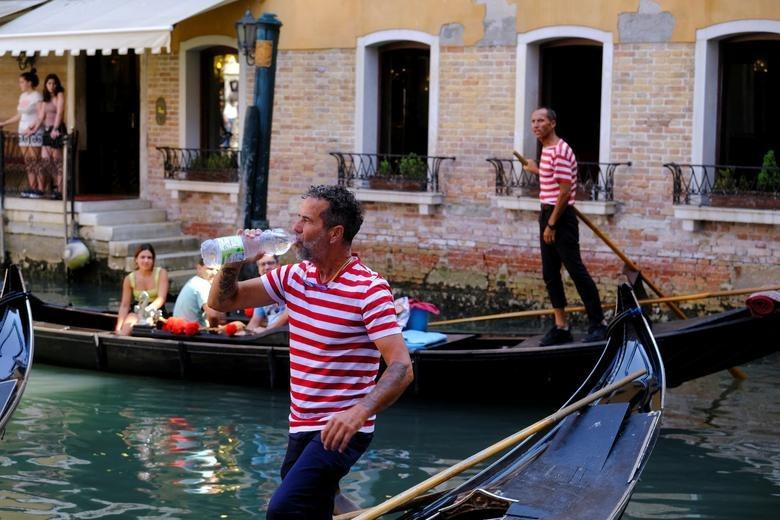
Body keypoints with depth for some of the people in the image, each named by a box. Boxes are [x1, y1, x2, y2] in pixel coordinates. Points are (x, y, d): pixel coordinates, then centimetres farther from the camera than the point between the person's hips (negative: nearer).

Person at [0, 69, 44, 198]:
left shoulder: (36, 96, -7)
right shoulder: (22, 96, 16)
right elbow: (19, 115, 21)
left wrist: (32, 127, -21)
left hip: (34, 133, -8)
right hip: (23, 132, 8)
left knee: (35, 162, -9)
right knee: (28, 163, 5)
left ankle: (40, 189, -8)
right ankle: (32, 188, 7)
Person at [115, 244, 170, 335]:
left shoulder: (161, 273, -6)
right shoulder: (129, 279, 1)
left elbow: (161, 299, -16)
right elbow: (125, 305, 3)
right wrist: (119, 327, -8)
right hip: (136, 312, 2)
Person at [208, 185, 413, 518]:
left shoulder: (369, 289, -15)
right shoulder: (295, 276, 6)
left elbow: (401, 367, -22)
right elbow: (221, 302, 14)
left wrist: (361, 410, -38)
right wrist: (233, 262, -6)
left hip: (340, 430, -8)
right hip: (300, 428, 8)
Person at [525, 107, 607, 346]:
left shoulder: (559, 151, -16)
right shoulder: (547, 149, 14)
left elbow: (565, 192, -20)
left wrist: (551, 224, -20)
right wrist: (538, 171, 28)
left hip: (561, 218, -10)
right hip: (547, 214, 10)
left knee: (576, 270, -6)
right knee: (550, 274, 10)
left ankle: (598, 324, 1)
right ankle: (561, 326, 16)